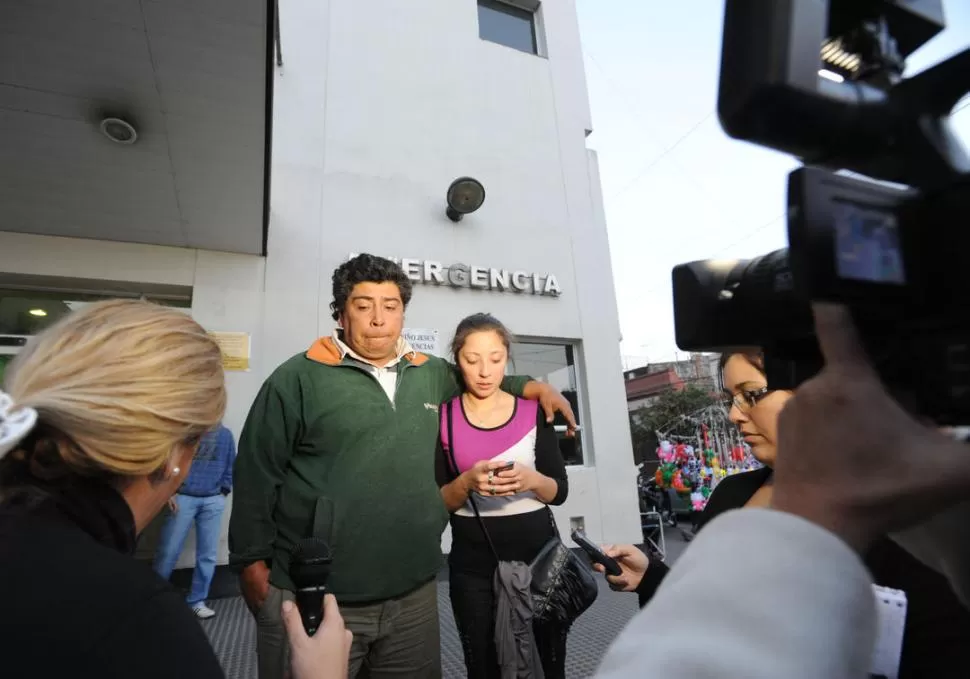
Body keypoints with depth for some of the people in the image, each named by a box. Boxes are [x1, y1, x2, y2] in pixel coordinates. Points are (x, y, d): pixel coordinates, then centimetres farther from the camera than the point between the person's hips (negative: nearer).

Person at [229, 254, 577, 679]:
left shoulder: (430, 375, 6)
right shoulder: (299, 377, -7)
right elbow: (257, 475, -5)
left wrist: (531, 386, 10)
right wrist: (252, 561, -5)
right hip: (311, 598, -4)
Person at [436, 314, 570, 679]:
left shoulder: (533, 409, -3)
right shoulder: (442, 416, -6)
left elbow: (560, 491, -1)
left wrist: (532, 480, -21)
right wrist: (467, 483, -23)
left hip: (538, 556, 1)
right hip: (473, 566, 0)